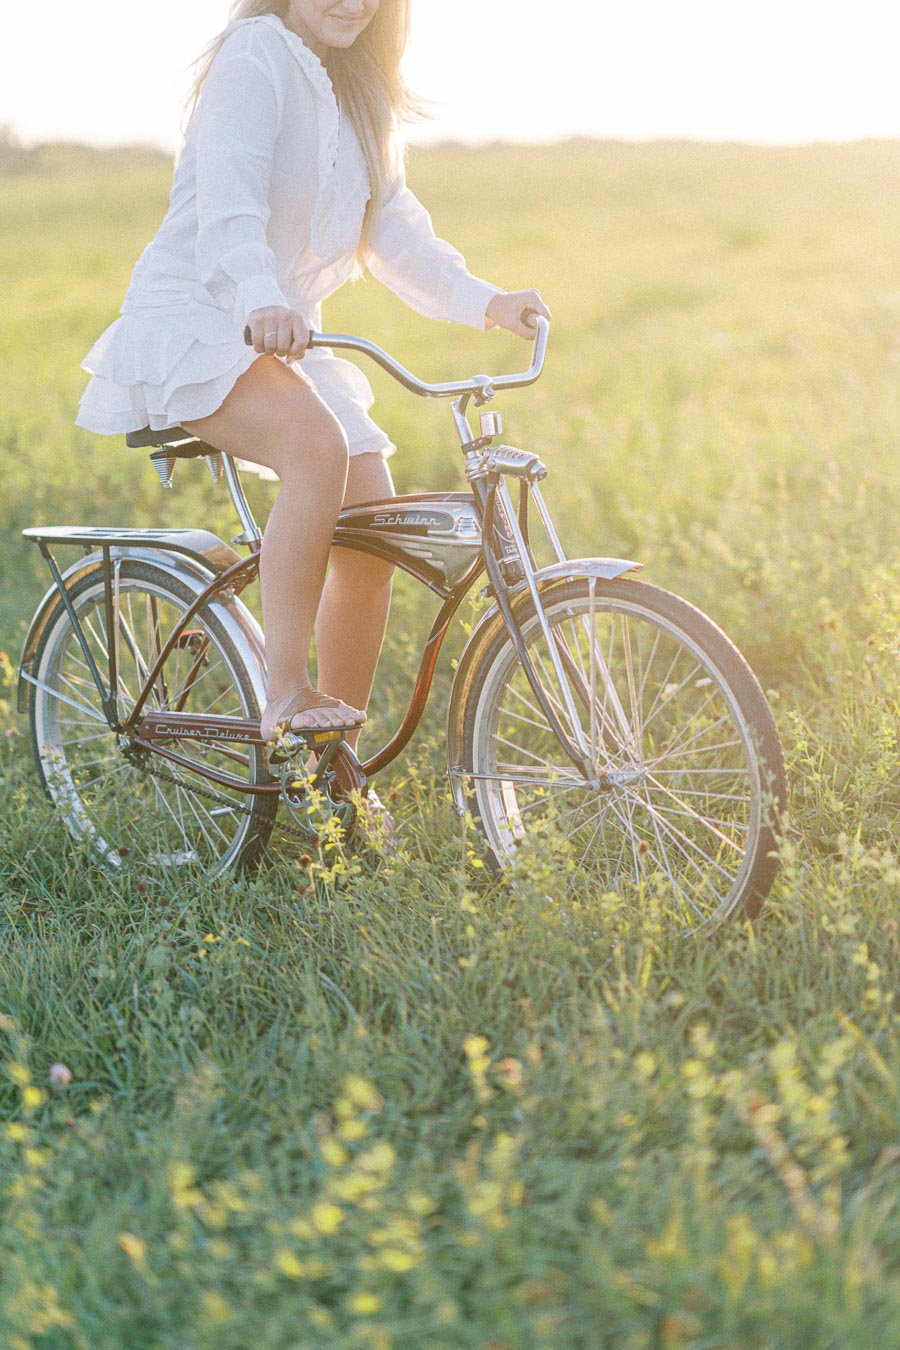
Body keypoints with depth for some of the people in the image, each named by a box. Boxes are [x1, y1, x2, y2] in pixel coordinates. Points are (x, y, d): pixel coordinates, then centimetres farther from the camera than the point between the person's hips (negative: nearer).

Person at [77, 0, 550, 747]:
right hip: (192, 322, -8)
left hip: (287, 337, 8)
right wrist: (260, 301, -46)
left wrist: (484, 301, -4)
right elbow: (228, 201, -27)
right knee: (319, 444, -35)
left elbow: (393, 229, 11)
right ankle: (286, 694, -29)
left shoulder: (357, 92, 13)